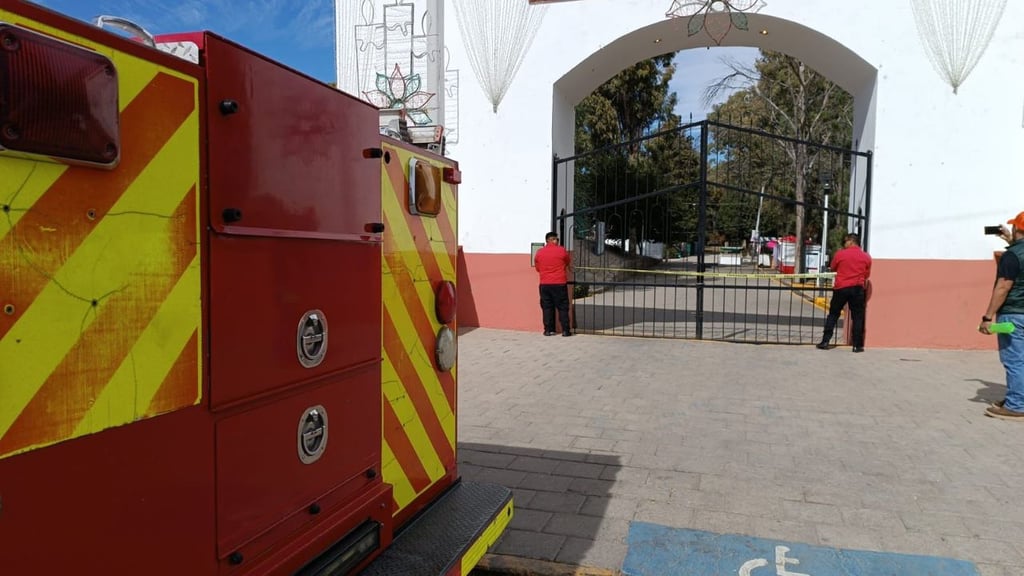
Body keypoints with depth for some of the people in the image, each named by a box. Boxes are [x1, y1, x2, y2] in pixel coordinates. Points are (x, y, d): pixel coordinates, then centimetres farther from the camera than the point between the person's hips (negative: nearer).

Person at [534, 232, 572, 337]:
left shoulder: (539, 252, 2)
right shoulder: (561, 250, -5)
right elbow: (568, 263, 12)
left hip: (544, 284, 2)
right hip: (559, 284, -2)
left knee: (547, 308, 8)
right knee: (563, 307, 4)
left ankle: (548, 330, 8)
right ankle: (565, 330, 3)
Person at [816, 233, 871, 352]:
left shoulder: (840, 254, -2)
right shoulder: (866, 257, 3)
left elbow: (833, 268, 11)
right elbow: (867, 275, 9)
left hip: (841, 287, -1)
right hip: (857, 288, 1)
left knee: (833, 315, 8)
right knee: (858, 317, 6)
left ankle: (825, 342, 5)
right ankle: (858, 345, 5)